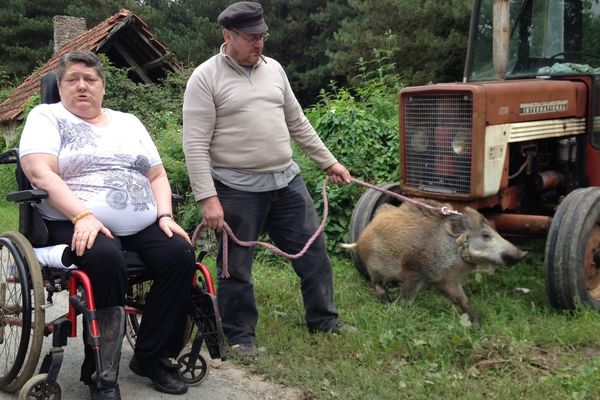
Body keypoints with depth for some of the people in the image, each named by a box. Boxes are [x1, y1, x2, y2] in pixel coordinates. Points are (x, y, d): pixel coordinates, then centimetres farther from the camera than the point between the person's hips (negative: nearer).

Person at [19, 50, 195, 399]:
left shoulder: (128, 122, 22)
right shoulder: (47, 117, 7)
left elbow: (158, 176, 18)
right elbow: (40, 173, -10)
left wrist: (165, 216, -1)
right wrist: (83, 216, -23)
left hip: (142, 226, 5)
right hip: (80, 226, -5)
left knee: (181, 255, -22)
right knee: (107, 259, -37)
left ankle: (151, 356, -8)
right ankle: (101, 372, -21)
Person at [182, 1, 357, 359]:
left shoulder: (273, 69, 10)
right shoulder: (206, 78, -8)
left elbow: (298, 123, 18)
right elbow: (196, 145, -13)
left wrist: (329, 162, 18)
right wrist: (208, 198, -19)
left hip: (287, 180, 6)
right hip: (237, 189, -5)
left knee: (313, 250, 11)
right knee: (236, 267, 5)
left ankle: (324, 320, 29)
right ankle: (240, 334, 24)